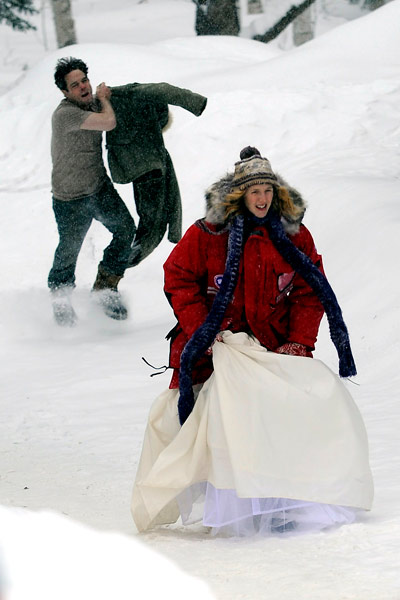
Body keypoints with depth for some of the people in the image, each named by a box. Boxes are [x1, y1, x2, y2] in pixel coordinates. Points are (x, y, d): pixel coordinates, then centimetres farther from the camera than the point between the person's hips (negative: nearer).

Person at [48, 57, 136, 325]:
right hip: (71, 199, -7)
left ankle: (106, 286, 13)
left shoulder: (92, 103, 1)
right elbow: (109, 122, -30)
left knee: (126, 230, -4)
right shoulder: (65, 114, -26)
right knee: (69, 250, 5)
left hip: (100, 187, 7)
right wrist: (103, 98, -12)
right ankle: (60, 296, 32)